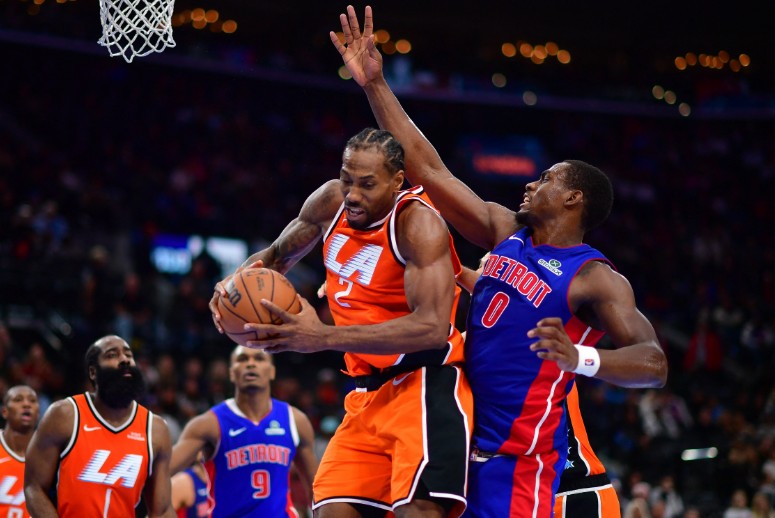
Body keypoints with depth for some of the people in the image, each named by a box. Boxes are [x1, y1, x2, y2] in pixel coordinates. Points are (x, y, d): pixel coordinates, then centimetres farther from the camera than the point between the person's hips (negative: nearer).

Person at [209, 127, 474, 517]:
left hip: (426, 384, -7)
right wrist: (238, 283, -2)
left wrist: (325, 337, -35)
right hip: (369, 392, 8)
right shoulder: (330, 202, 4)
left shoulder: (418, 224, -18)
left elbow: (433, 327, -30)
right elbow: (278, 255, 24)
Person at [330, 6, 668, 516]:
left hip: (520, 458, -7)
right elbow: (429, 170, 10)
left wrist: (579, 357, -42)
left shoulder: (596, 278, -11)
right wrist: (376, 85, 6)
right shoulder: (506, 231, 9)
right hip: (463, 438, 7)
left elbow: (654, 364, -24)